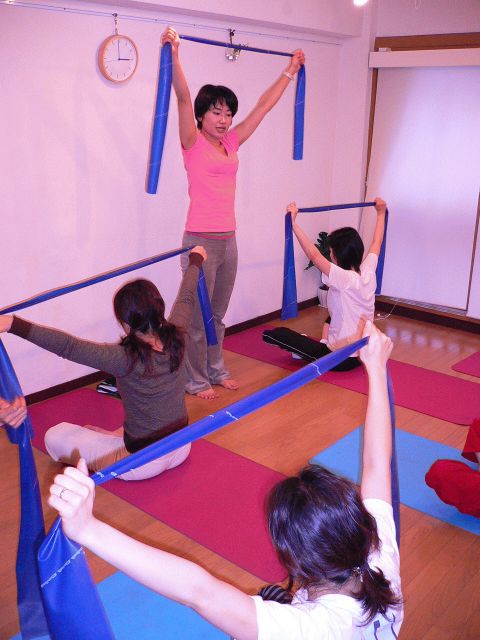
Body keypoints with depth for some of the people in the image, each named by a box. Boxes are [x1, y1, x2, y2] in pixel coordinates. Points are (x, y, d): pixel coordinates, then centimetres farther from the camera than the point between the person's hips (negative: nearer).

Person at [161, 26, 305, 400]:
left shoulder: (231, 143, 11)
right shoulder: (193, 143, -5)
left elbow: (265, 105, 16)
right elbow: (183, 98, -20)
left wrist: (291, 71, 22)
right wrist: (173, 54, -32)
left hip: (228, 239, 6)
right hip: (201, 240, -6)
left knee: (218, 314, 19)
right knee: (198, 316, 5)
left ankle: (216, 370, 33)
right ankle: (196, 379, 19)